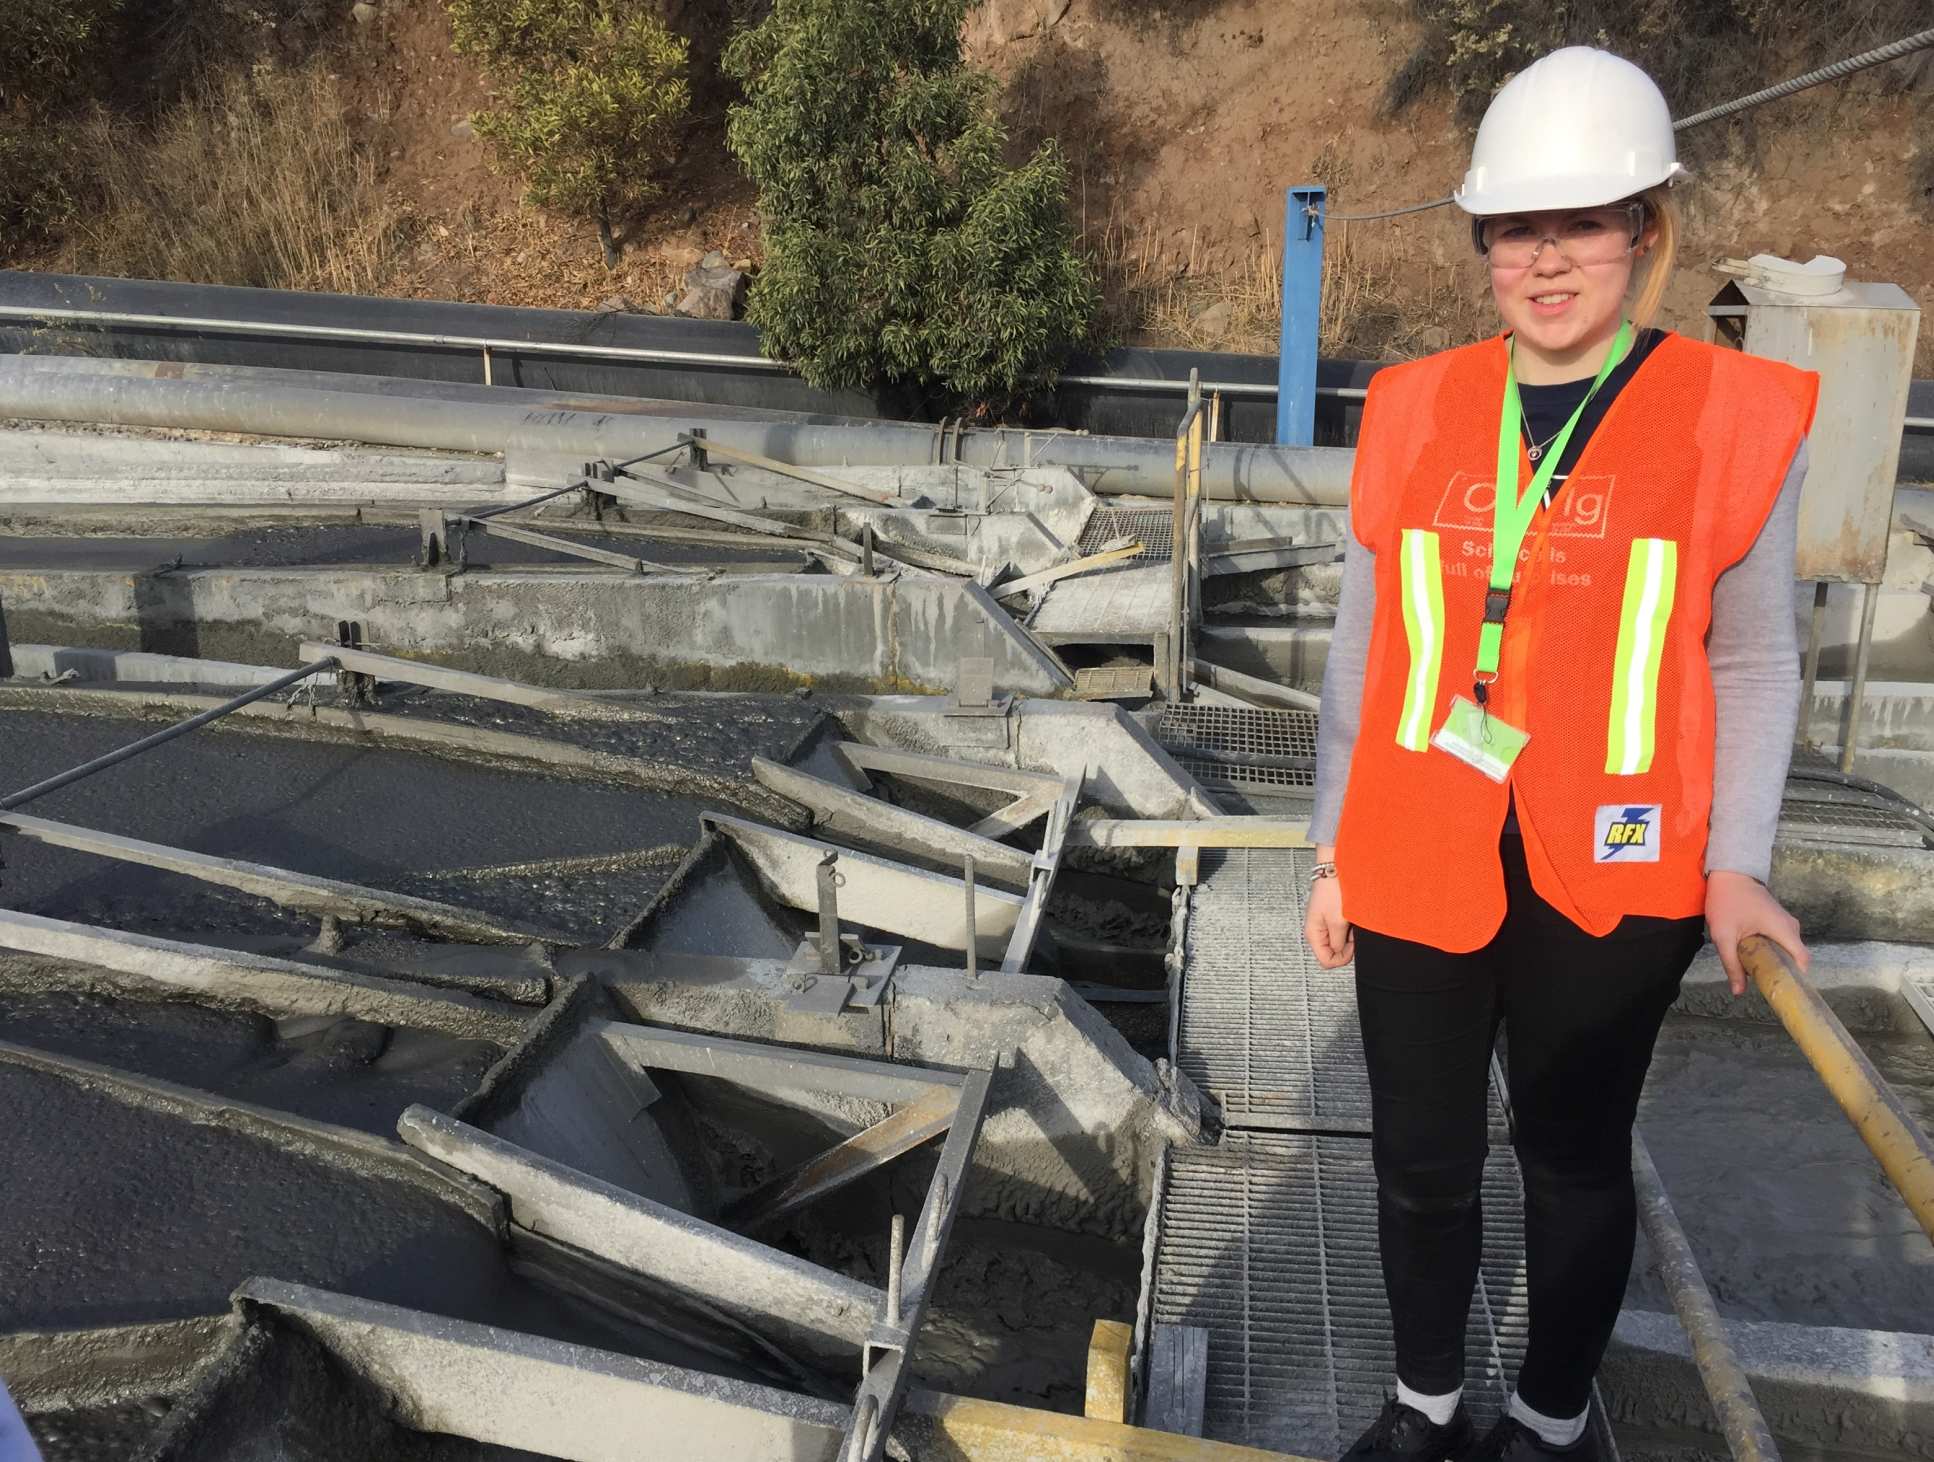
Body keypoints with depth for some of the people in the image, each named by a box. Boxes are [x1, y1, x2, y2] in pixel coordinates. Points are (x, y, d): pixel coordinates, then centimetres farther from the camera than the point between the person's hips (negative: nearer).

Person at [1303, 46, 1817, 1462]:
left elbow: (1752, 659, 2)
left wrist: (1734, 864, -7)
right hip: (1417, 858, 3)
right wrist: (1335, 849, 8)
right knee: (1422, 1155, 14)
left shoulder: (1739, 414, -5)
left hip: (1608, 870, -2)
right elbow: (1365, 650, 7)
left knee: (1575, 1154, 15)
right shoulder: (1414, 408, 2)